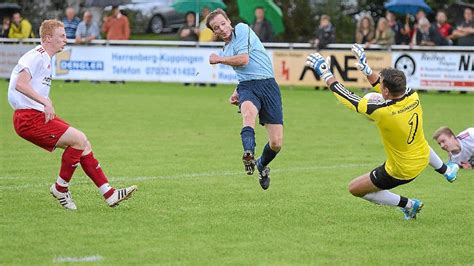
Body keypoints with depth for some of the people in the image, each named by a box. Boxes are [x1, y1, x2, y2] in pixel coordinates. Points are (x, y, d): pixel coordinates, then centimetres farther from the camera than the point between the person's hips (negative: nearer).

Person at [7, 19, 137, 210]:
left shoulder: (44, 58, 19)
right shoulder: (37, 56, -13)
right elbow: (20, 84, -27)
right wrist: (45, 102, -31)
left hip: (39, 115, 10)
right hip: (29, 117, -10)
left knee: (83, 144, 5)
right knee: (79, 139, -17)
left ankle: (109, 194, 6)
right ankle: (60, 188, -2)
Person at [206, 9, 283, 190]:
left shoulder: (242, 29, 2)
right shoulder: (226, 50, 22)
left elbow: (244, 59, -10)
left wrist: (219, 59, 2)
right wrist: (236, 92, 15)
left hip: (268, 85, -4)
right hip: (247, 87, 4)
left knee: (276, 143, -9)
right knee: (248, 110, -37)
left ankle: (262, 165, 23)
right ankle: (249, 153, -62)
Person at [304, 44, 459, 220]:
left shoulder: (382, 112, -36)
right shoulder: (413, 97, -20)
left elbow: (348, 98, -25)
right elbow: (392, 89, 2)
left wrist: (325, 74, -15)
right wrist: (366, 69, 2)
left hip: (400, 171, -6)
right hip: (422, 158, 7)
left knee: (355, 189, 9)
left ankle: (408, 205, 11)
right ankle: (447, 171, 55)